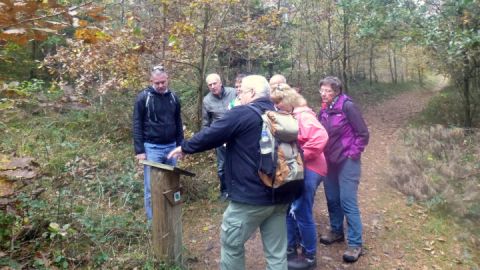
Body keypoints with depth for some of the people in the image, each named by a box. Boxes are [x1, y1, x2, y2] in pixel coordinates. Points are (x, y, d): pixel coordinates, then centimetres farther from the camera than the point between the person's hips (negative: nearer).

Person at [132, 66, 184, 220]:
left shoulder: (173, 98, 6)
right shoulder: (143, 97, -8)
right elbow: (137, 125, -7)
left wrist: (180, 145, 9)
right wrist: (139, 150, -12)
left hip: (171, 147, 4)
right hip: (152, 148, -4)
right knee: (151, 187, 1)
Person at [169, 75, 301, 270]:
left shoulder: (242, 114, -11)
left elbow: (210, 135, -7)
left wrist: (185, 147, 10)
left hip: (251, 196, -7)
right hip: (280, 196, 7)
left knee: (231, 244, 13)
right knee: (277, 252, 13)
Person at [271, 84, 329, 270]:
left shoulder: (303, 116, -17)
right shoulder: (290, 116, 11)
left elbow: (321, 137, -31)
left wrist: (301, 156, -24)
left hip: (308, 171, -9)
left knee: (302, 214, -1)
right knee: (290, 211, 17)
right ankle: (290, 249, 33)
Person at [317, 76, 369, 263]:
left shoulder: (347, 106, -14)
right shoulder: (324, 110, 5)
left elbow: (363, 134, -12)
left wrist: (353, 154, -13)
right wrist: (322, 153, 5)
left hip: (347, 162, -6)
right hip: (329, 162, 7)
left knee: (348, 202, -4)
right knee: (332, 199, 15)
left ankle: (355, 244, 8)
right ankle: (336, 231, 34)